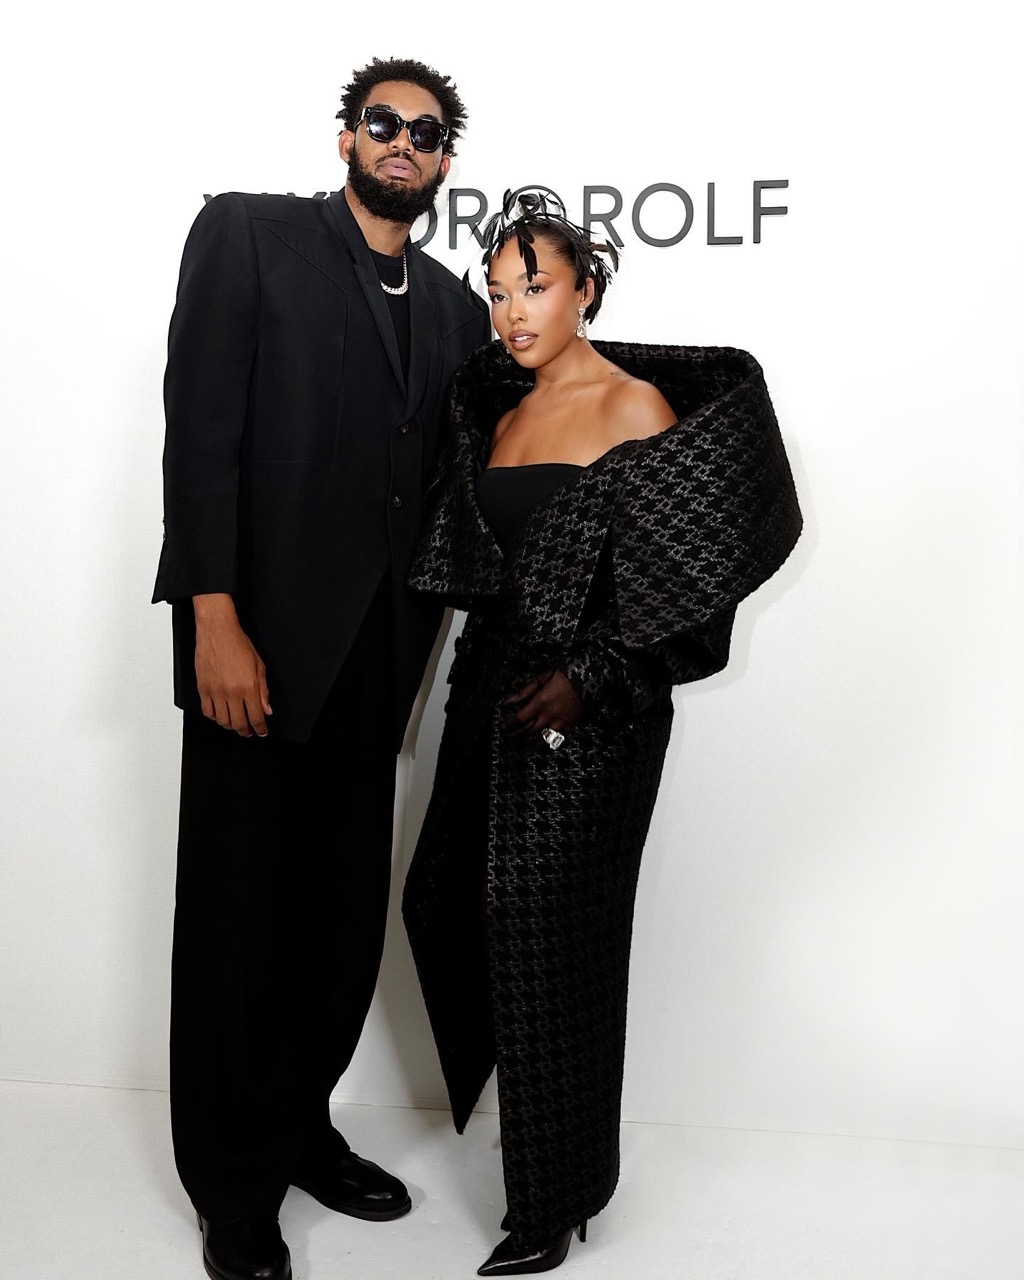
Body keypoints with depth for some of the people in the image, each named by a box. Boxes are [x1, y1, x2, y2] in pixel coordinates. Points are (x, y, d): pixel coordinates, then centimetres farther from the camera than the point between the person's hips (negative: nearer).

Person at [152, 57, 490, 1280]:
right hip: (260, 637, -5)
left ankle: (302, 1127, 31)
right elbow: (200, 430, -9)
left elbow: (446, 486, 13)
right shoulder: (247, 234, 1)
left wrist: (418, 647, 4)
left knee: (345, 911, 11)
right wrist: (215, 623, -16)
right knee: (240, 912, 4)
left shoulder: (452, 304, 16)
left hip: (374, 657, 5)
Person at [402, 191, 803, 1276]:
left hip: (587, 710, -7)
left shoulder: (638, 403, -8)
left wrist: (587, 679, -18)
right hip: (492, 683, 7)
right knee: (443, 898, 14)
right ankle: (492, 1073, 44)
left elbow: (669, 573, -13)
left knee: (549, 937, 0)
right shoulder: (499, 414, 12)